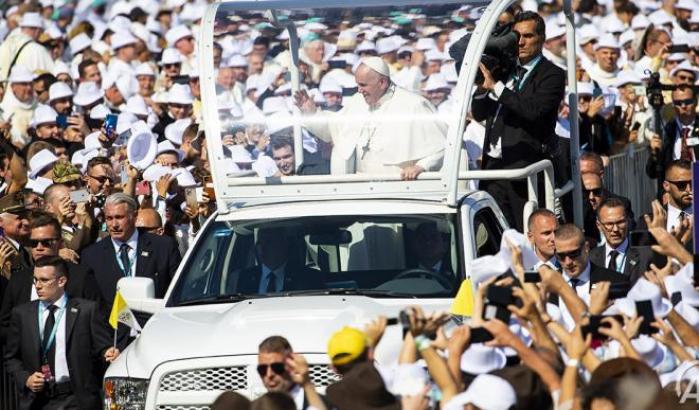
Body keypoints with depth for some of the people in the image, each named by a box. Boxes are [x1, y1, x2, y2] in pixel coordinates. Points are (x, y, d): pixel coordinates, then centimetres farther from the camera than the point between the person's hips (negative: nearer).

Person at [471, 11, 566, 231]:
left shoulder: (552, 75, -3)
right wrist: (484, 86, -3)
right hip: (493, 164, 6)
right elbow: (478, 114, 16)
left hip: (524, 167, -6)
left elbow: (533, 110, -19)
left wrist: (496, 86, -21)